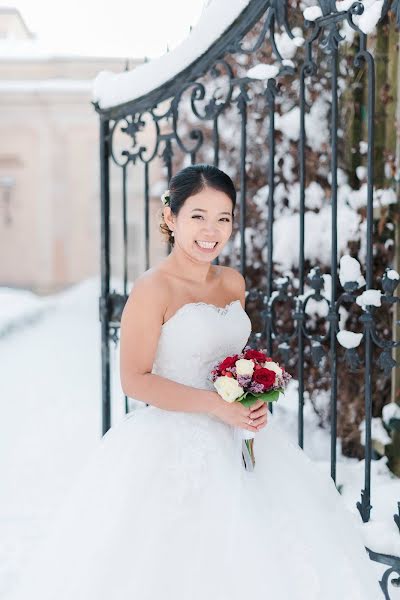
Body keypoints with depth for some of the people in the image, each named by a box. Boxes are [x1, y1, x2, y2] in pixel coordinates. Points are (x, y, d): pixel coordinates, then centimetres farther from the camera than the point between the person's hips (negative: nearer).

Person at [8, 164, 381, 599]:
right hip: (172, 446, -7)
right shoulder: (153, 289, -14)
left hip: (233, 443, 7)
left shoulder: (233, 282, 7)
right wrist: (216, 405, -19)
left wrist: (255, 402, -1)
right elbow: (135, 381, -16)